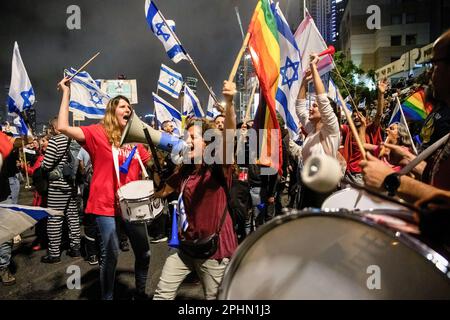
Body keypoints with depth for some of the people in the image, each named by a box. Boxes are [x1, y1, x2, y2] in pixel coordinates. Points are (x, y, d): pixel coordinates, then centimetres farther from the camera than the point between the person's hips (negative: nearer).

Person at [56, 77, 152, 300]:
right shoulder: (98, 133, -5)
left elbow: (150, 165, 18)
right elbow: (63, 127, -18)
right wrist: (66, 93, -14)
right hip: (106, 205, -5)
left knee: (143, 253, 14)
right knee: (111, 256, 3)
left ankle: (140, 293, 38)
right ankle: (107, 297, 28)